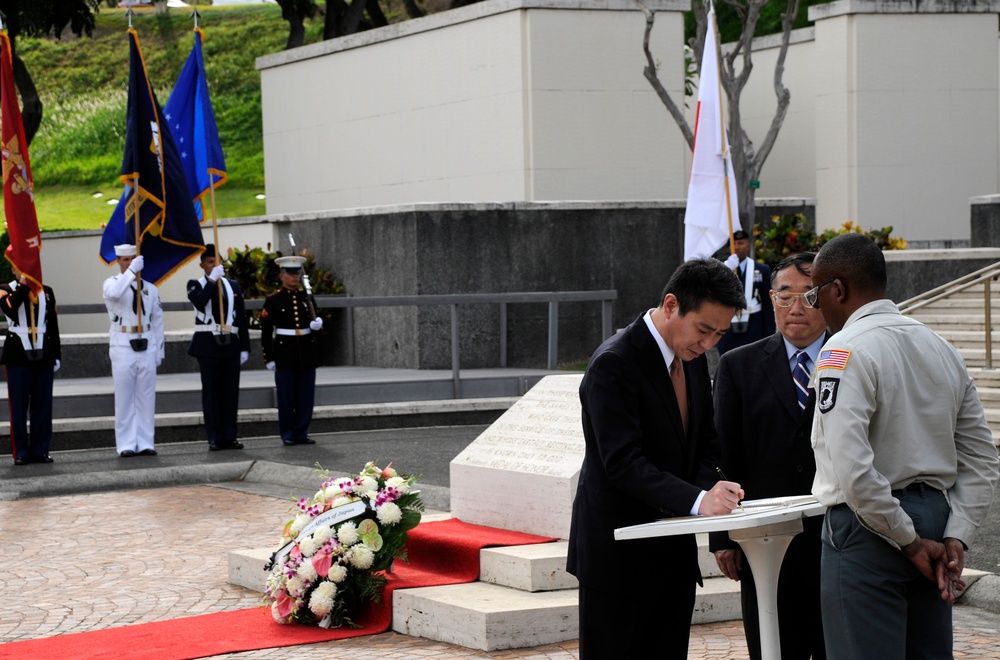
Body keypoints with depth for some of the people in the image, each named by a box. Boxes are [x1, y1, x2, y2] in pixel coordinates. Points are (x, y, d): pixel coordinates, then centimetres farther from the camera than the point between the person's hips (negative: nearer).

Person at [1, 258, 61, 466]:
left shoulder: (46, 292, 12)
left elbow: (53, 326, 13)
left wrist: (57, 356, 10)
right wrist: (23, 285, -19)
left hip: (43, 356, 3)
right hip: (18, 357, -3)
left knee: (43, 407, 4)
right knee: (19, 407, -1)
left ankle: (40, 450, 10)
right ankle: (21, 452, 4)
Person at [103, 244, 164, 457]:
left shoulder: (150, 289, 10)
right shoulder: (112, 283, 1)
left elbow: (157, 320, 13)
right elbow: (114, 293, -25)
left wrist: (159, 350, 8)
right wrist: (132, 270, -28)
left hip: (147, 348, 3)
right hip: (123, 349, -3)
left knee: (146, 398, 4)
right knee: (124, 398, -1)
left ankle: (145, 443, 9)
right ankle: (126, 444, 2)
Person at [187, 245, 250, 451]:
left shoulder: (233, 285, 14)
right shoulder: (196, 284, 4)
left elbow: (241, 318, 11)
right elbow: (199, 302, -20)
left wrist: (245, 347, 6)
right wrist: (213, 279, -16)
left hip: (231, 344, 3)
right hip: (208, 344, -3)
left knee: (231, 391, 3)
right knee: (211, 391, -1)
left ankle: (229, 436, 8)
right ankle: (214, 438, 1)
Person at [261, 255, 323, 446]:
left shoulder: (306, 298, 9)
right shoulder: (273, 300, -2)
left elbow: (315, 325, 16)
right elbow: (266, 331, -3)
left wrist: (317, 325, -8)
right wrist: (268, 358, -6)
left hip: (307, 352, 4)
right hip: (285, 352, -4)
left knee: (306, 397, 4)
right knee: (287, 398, -1)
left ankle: (301, 433, 11)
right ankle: (288, 435, 7)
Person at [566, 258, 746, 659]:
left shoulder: (693, 359, 8)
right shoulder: (613, 363, -18)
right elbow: (623, 463, -25)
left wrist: (708, 492, -7)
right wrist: (697, 500, -35)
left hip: (674, 548, 8)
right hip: (618, 553, -8)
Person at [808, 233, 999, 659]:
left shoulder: (844, 352, -12)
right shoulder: (941, 348, 11)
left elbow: (852, 469, -22)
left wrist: (909, 541, -13)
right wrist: (956, 537, 4)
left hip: (867, 529, -8)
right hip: (935, 515, 8)